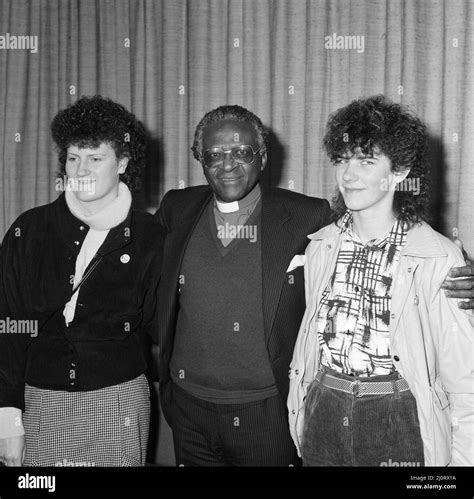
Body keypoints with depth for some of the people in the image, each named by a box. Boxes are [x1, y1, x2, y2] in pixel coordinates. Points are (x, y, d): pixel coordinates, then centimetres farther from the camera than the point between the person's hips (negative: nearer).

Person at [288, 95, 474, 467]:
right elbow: (309, 337, 9)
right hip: (323, 418, 4)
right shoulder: (320, 247, 1)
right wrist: (298, 415, 7)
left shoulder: (440, 258, -13)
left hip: (399, 424, -3)